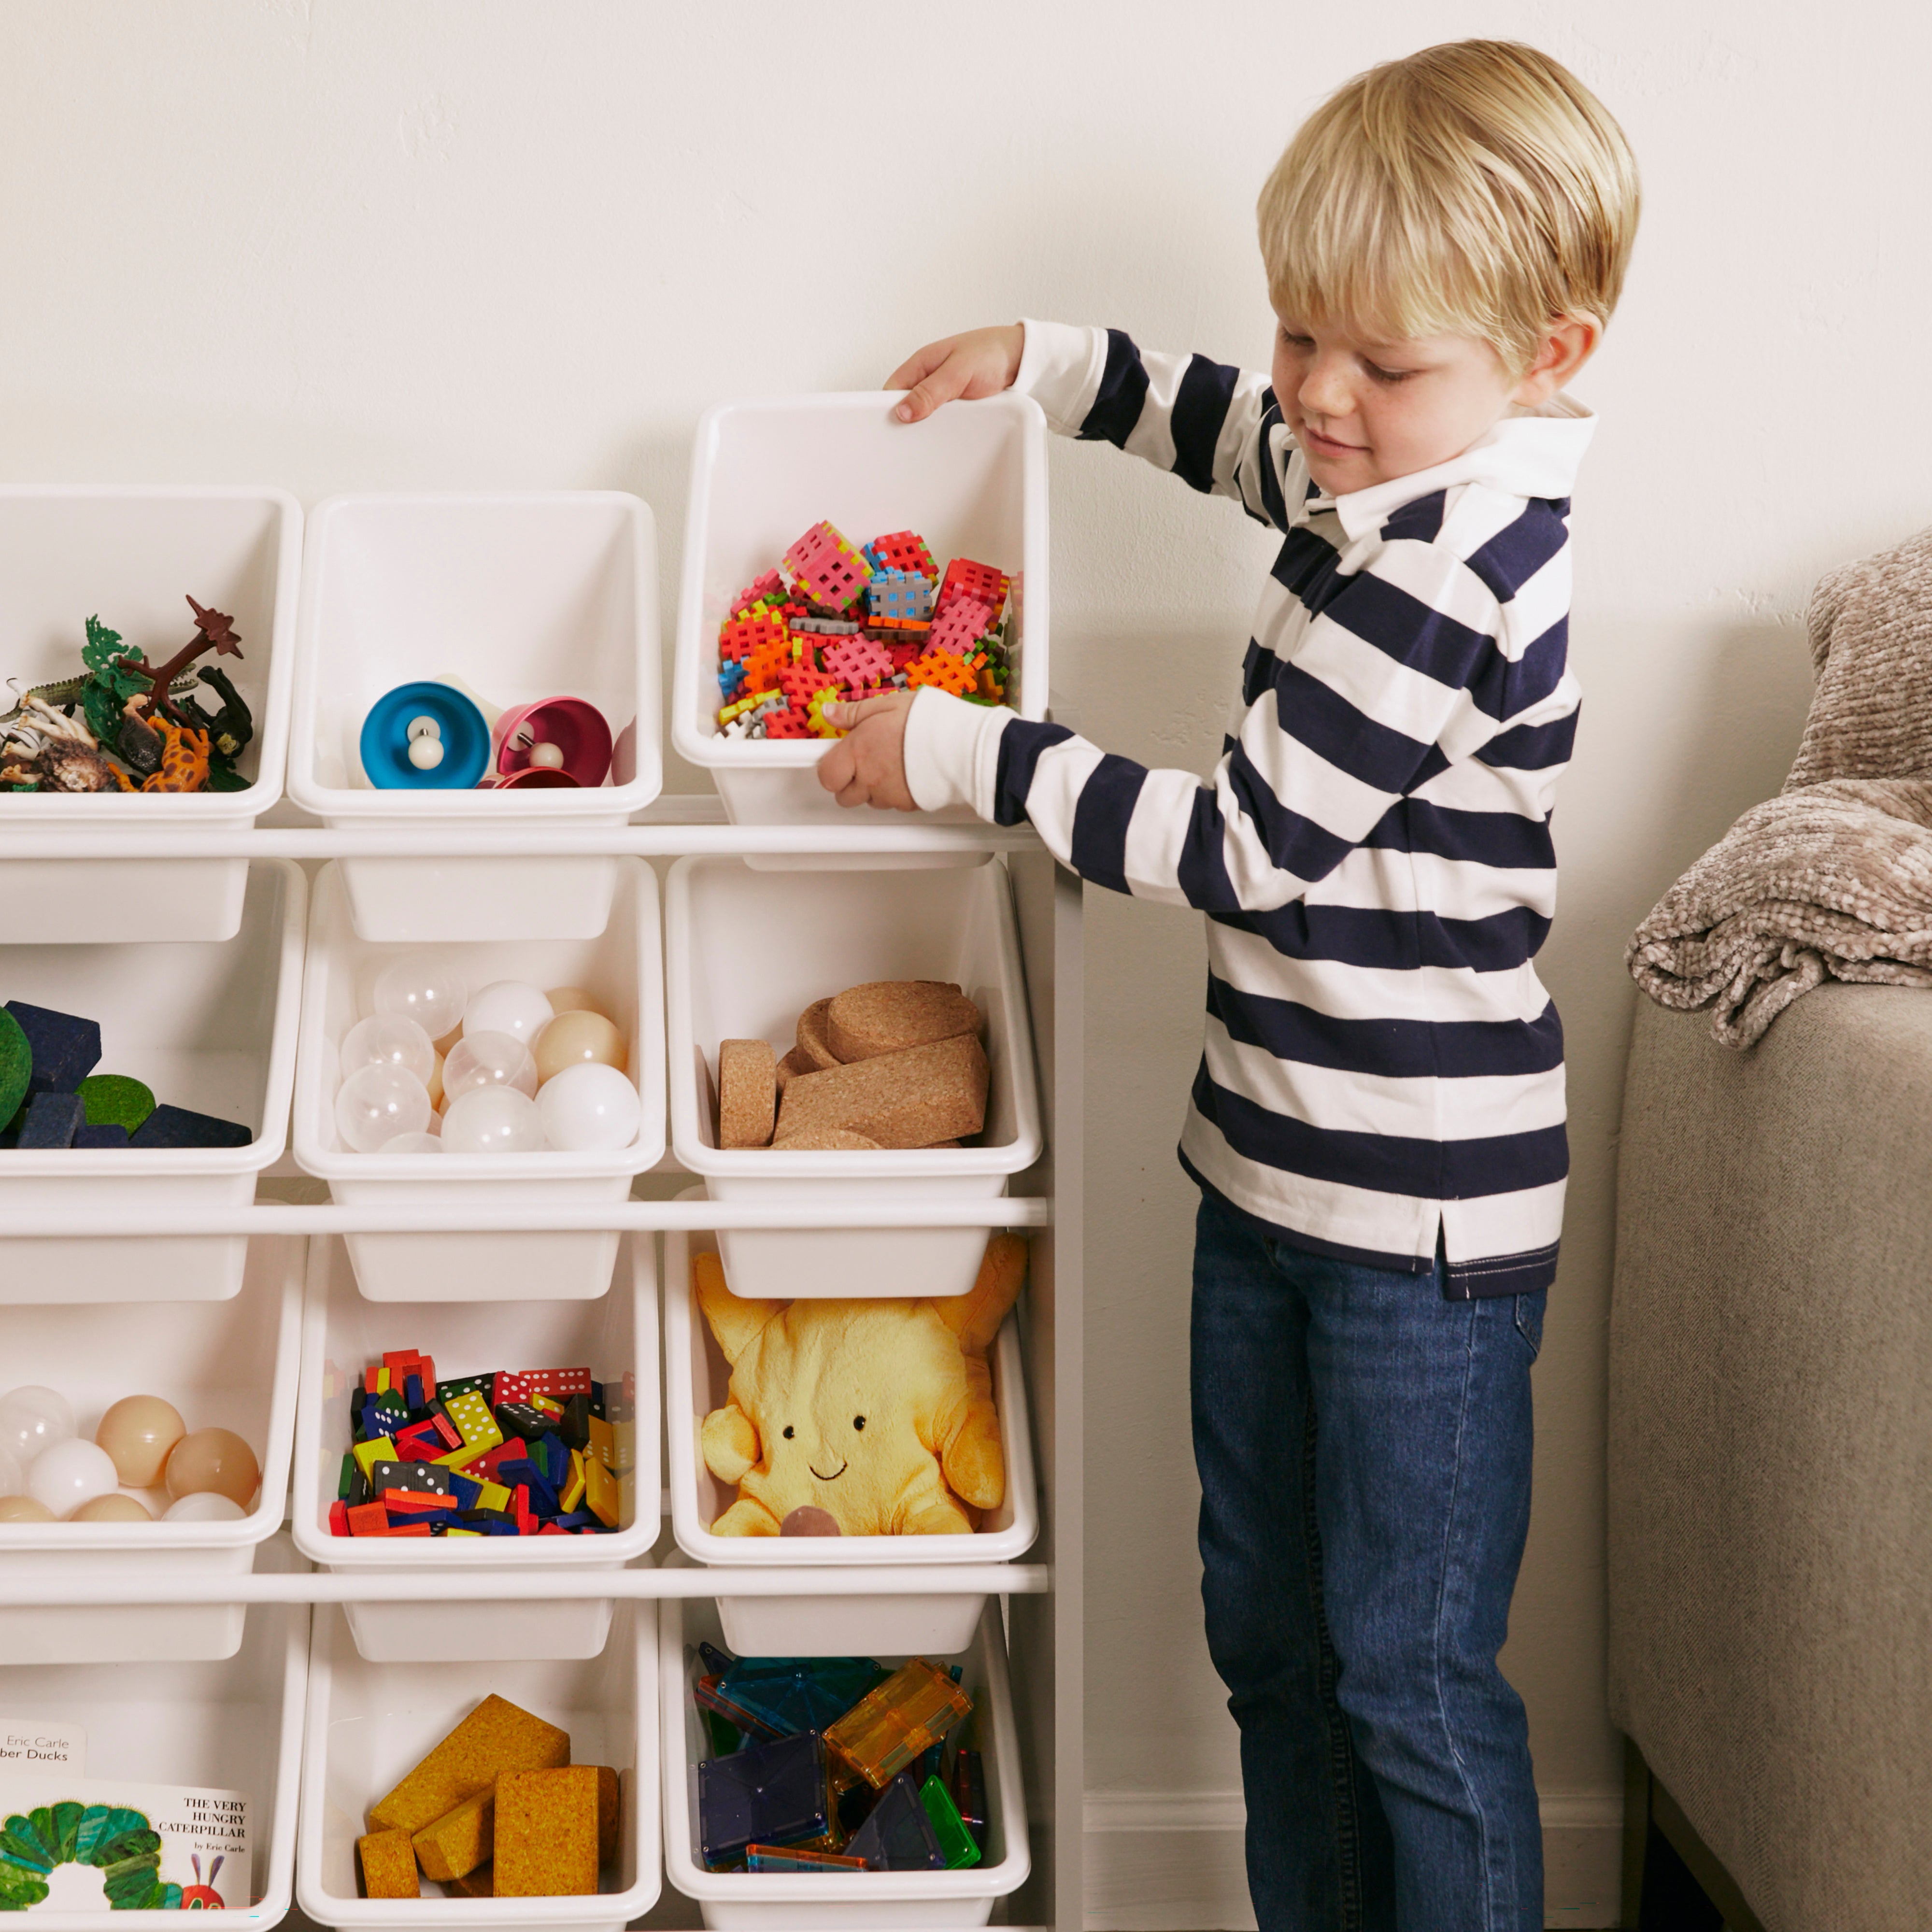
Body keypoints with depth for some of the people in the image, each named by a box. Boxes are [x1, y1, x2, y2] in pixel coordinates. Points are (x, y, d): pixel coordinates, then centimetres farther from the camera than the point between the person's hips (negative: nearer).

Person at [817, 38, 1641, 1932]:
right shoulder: (1392, 480, 6)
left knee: (1411, 1676, 1)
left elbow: (1239, 847, -21)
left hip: (1423, 1216, -10)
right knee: (1268, 1633, 19)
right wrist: (1042, 358, 28)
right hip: (1274, 1170, 10)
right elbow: (1236, 426, 31)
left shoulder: (1439, 570, -23)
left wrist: (959, 751, -13)